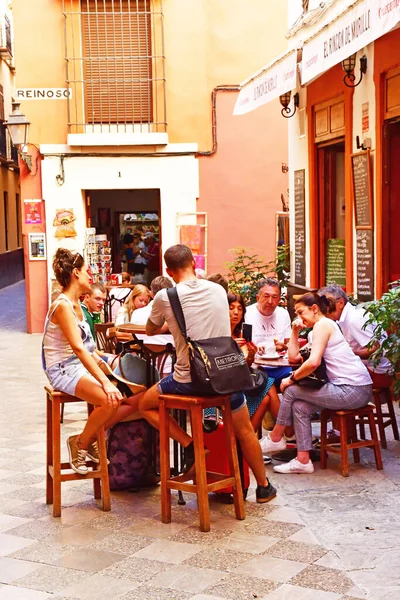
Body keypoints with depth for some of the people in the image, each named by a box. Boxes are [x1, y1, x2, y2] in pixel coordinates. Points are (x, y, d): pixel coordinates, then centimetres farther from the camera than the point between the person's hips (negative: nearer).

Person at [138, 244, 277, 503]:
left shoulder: (165, 297, -6)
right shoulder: (218, 290, 5)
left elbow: (150, 331, 14)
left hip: (188, 379, -3)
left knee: (146, 405, 22)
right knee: (245, 432, 26)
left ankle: (189, 445, 6)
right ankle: (264, 486, 36)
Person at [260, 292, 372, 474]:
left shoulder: (322, 324, -9)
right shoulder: (326, 326, 23)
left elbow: (313, 362, -22)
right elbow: (294, 356, 21)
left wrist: (292, 378, -9)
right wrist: (295, 331, 13)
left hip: (352, 389, -9)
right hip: (354, 389, 9)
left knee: (291, 391, -1)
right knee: (299, 406, 5)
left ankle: (275, 438, 17)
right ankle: (303, 460, 4)